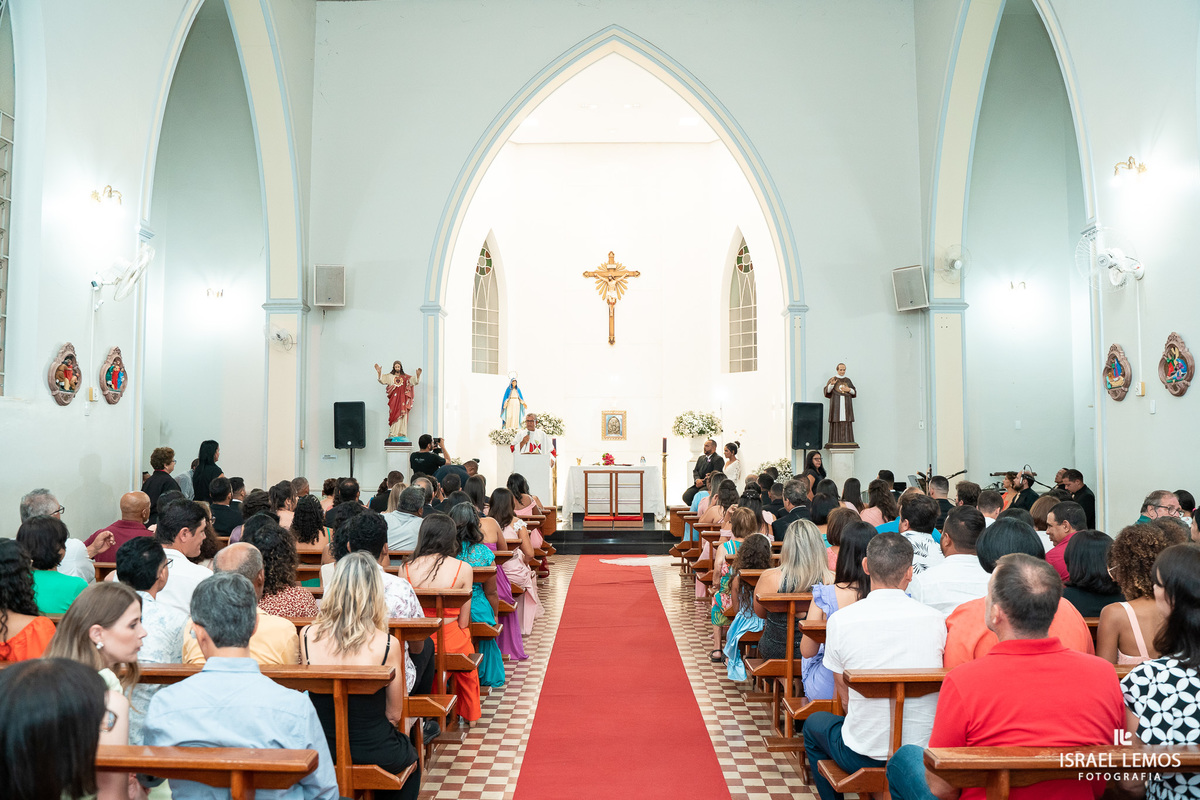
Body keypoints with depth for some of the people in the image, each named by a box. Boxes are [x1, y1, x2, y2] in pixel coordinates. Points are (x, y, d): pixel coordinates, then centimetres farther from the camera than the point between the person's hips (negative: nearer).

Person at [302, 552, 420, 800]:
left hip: (321, 752, 3)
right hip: (374, 751, -3)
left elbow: (310, 699, 4)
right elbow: (394, 714, -7)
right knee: (411, 757, 33)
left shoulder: (307, 636, -12)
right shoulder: (387, 645, -20)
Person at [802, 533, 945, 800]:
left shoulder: (840, 620, -14)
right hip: (925, 749, 3)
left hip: (862, 755, -3)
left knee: (813, 723, 28)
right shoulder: (934, 619, -8)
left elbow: (845, 698, -3)